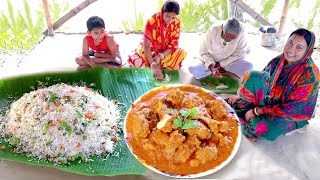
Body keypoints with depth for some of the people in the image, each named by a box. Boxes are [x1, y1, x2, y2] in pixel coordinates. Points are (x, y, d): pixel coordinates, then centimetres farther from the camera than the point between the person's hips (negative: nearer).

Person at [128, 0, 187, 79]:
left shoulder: (176, 22, -15)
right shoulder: (152, 21, -25)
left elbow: (174, 44, -13)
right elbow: (146, 45, -27)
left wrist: (160, 56, -28)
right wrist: (153, 65, -37)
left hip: (165, 51, 2)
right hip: (150, 49, -2)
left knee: (182, 53, -28)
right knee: (133, 60, -31)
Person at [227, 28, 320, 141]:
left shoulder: (309, 74, -28)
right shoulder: (281, 60, -10)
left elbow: (293, 108, -27)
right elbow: (264, 76, 5)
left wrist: (258, 111, -26)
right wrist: (241, 95, -1)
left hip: (291, 114, -5)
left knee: (261, 127, -35)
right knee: (253, 76, -17)